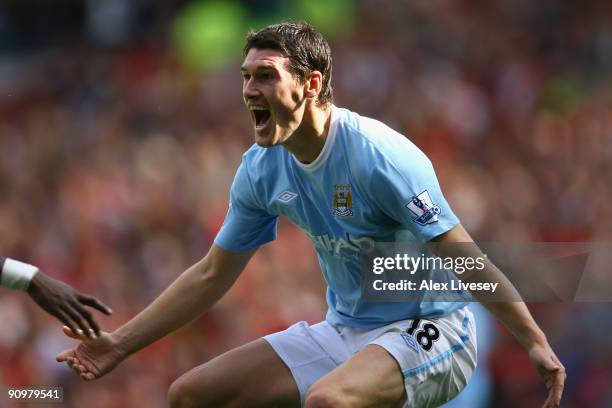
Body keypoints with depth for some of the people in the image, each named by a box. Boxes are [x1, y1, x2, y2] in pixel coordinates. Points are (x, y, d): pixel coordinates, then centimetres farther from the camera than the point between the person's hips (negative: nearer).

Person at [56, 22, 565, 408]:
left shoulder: (379, 155, -22)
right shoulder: (261, 170, -1)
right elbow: (211, 276, 10)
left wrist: (536, 342, -24)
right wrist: (122, 343, 8)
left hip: (427, 332, -7)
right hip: (344, 332, 7)